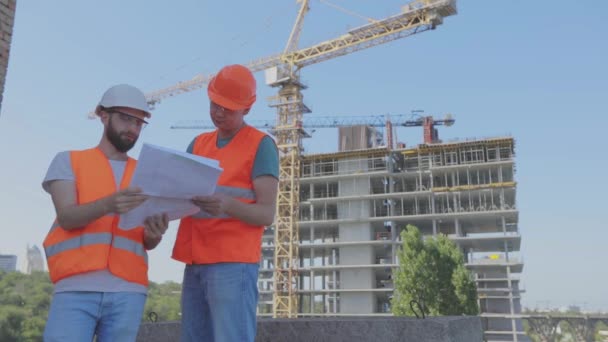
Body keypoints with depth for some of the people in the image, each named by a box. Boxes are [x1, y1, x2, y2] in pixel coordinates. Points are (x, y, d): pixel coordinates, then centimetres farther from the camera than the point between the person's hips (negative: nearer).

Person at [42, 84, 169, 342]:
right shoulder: (68, 161, 10)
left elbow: (147, 243, 10)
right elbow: (67, 217, -5)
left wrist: (155, 234, -15)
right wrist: (108, 205, -25)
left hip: (128, 292, 2)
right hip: (77, 288, -2)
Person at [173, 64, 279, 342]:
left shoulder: (261, 145, 0)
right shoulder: (198, 143, 19)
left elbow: (266, 214, -7)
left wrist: (227, 205, -27)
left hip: (234, 263, -6)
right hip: (195, 263, 6)